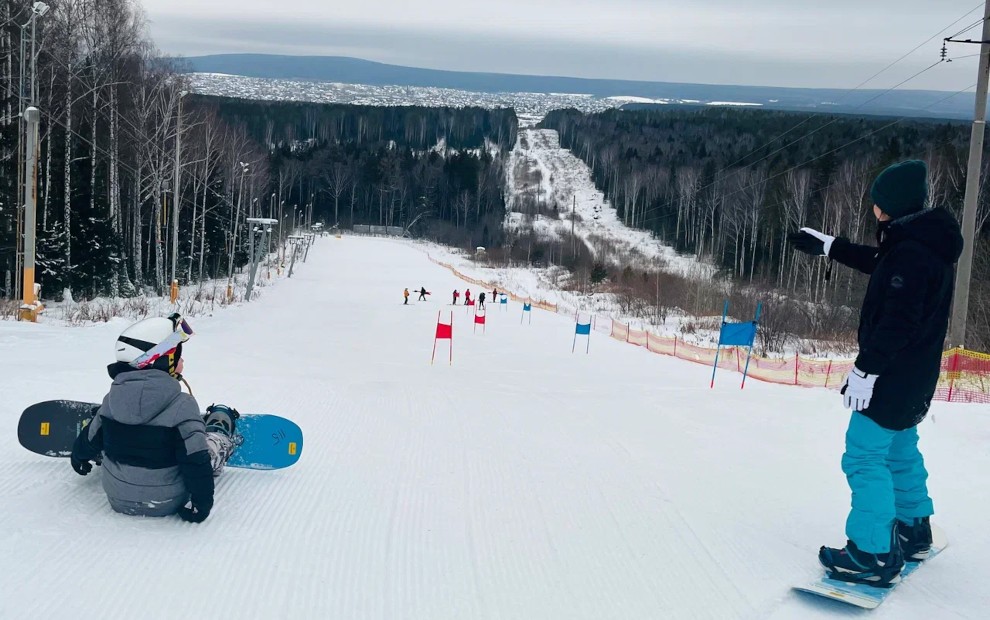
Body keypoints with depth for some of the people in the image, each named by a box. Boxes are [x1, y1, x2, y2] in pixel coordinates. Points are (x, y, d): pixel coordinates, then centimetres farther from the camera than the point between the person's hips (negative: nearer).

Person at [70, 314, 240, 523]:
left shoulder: (114, 398, -8)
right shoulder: (181, 405, -23)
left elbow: (91, 440, 8)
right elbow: (196, 460, -23)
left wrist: (79, 456, 29)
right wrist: (202, 502, -12)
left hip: (118, 499, 4)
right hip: (168, 503, -4)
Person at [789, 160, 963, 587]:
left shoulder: (912, 252, -23)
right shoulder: (926, 243, 9)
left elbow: (897, 321, -27)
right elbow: (877, 263, 27)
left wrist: (865, 369, -24)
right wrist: (828, 246, 31)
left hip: (893, 375, -11)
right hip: (914, 374, 11)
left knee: (864, 457, -6)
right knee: (900, 449, 24)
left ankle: (874, 554, -4)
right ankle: (913, 531, 37)